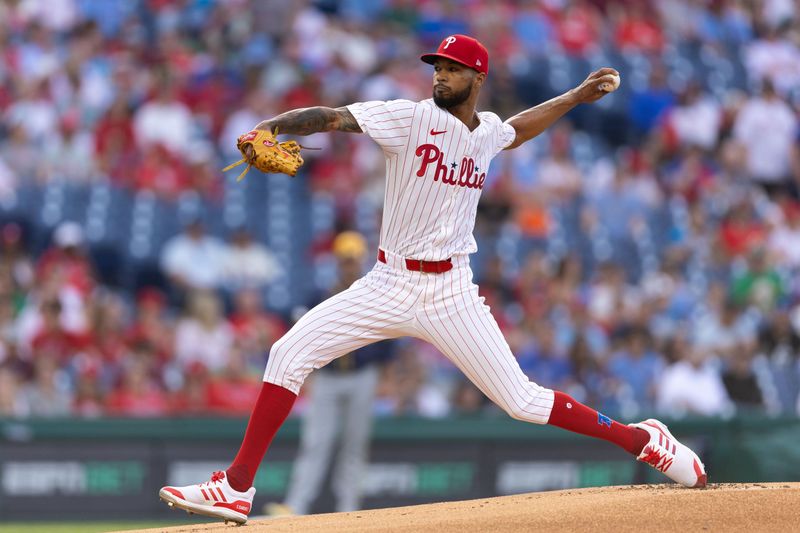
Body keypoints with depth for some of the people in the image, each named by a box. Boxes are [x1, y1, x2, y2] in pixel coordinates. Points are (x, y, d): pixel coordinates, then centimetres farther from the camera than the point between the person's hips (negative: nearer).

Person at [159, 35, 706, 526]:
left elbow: (517, 130, 33)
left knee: (521, 401, -4)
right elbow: (332, 116, -22)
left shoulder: (488, 131, 5)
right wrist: (265, 130, -38)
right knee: (289, 354, -13)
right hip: (389, 285, 0)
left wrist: (576, 96, 29)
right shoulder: (413, 118, -7)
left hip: (451, 293, 0)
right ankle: (237, 488, -10)